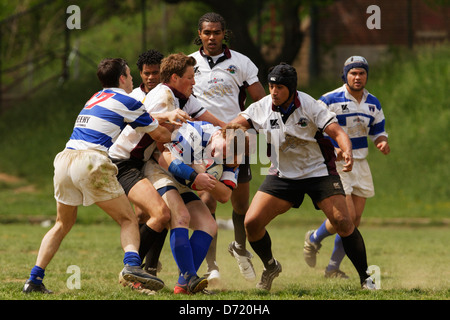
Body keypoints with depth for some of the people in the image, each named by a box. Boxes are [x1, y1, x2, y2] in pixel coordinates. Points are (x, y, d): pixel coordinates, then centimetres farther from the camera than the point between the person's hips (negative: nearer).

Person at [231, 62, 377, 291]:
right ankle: (270, 267, 19)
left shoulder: (309, 105, -18)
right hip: (282, 175, 3)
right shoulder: (262, 108, -8)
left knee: (343, 222, -17)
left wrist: (347, 152, -42)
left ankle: (365, 278, -3)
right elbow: (237, 124, 0)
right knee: (251, 223, -9)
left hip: (318, 171, -3)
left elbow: (337, 132, -22)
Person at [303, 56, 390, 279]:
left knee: (355, 220, 3)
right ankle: (314, 239, 14)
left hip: (360, 164, 6)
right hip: (336, 165, -6)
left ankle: (333, 268, 17)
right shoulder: (330, 100, -11)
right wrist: (332, 149, -22)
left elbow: (378, 131, 18)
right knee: (346, 215, -16)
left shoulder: (373, 103, 7)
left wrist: (382, 143, -7)